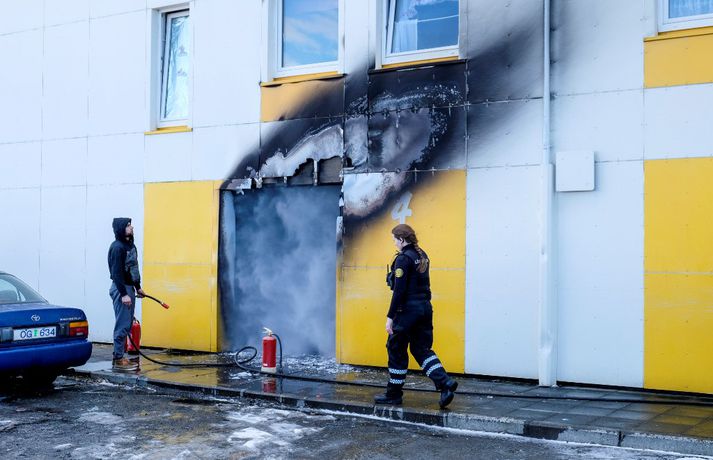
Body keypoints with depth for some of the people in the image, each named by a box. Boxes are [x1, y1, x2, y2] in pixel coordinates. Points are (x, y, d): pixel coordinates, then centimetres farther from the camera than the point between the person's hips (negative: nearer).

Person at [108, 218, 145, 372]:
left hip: (129, 288, 10)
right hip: (121, 289, -10)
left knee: (127, 325, 12)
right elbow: (116, 272, -20)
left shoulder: (130, 245, 13)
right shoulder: (117, 247, -16)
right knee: (122, 325, -7)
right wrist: (123, 294, -23)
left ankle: (120, 357, 18)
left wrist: (137, 288, 24)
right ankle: (118, 360, -2)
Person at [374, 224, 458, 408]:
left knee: (396, 350, 6)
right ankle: (445, 383, -4)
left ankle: (394, 394, 16)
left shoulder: (403, 259, -14)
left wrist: (390, 317, -15)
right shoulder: (422, 256, 12)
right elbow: (424, 284, 14)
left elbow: (399, 291, -18)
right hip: (425, 308, 8)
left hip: (408, 309, -8)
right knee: (421, 349, 12)